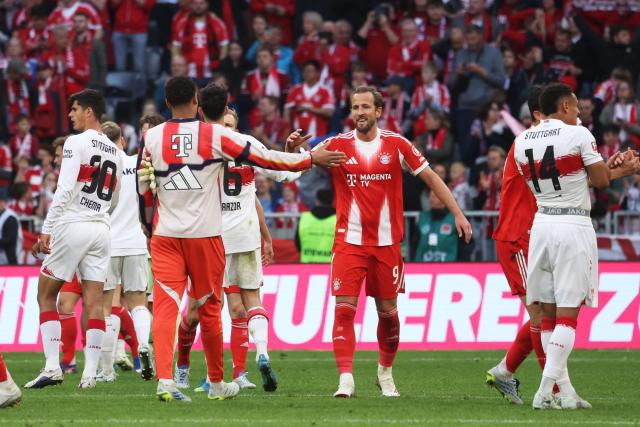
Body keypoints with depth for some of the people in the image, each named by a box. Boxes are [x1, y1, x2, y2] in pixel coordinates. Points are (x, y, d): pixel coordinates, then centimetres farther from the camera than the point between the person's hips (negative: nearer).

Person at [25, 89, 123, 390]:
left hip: (72, 226, -6)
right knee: (94, 300, 3)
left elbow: (65, 189, -15)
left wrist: (47, 229, -15)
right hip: (101, 227, 6)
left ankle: (52, 366, -6)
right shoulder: (114, 152, 15)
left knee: (46, 295, 3)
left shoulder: (77, 143, -8)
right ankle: (90, 372, -3)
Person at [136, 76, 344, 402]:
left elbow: (142, 187, 9)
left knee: (165, 308, -5)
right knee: (208, 309, 11)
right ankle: (217, 384, 25)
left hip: (165, 237, 1)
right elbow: (266, 158, -3)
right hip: (205, 235, -1)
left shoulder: (152, 137, 0)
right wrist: (311, 159, 8)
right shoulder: (215, 135, -6)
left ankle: (164, 379, -23)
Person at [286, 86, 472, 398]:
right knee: (344, 308, -13)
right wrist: (292, 148, -26)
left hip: (387, 243, 1)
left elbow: (430, 178, 6)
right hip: (349, 241, -1)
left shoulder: (396, 145, 1)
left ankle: (386, 372, 28)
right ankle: (346, 378, -15)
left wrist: (457, 214, 1)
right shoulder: (338, 145, 0)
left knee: (387, 311, 8)